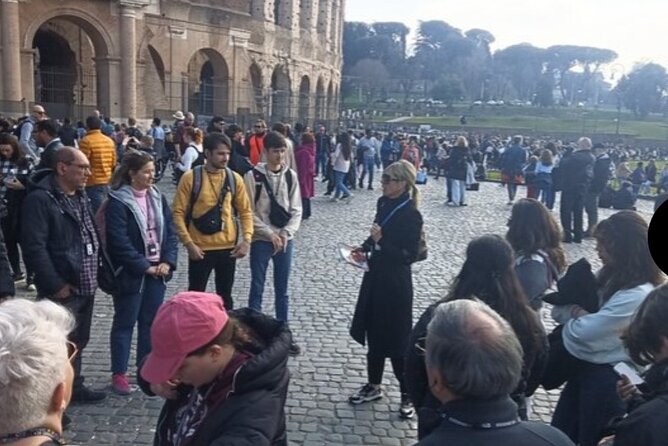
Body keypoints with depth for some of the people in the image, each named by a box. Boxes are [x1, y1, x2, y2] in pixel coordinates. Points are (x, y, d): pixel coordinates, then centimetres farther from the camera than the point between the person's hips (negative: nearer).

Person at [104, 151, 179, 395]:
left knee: (151, 321, 13)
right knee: (125, 323, 5)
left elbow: (171, 231, 6)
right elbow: (119, 242, -17)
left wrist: (167, 261, -7)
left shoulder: (157, 197, 7)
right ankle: (119, 373, 16)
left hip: (157, 270, 6)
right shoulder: (118, 202, -12)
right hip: (130, 273, -6)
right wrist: (144, 266, -16)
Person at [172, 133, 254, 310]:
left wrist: (246, 239, -6)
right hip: (200, 249, -3)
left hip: (228, 248, 3)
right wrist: (188, 243, -15)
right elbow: (178, 213, -7)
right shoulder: (190, 178, -7)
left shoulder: (234, 178, 2)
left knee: (225, 295, 15)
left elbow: (245, 211, 7)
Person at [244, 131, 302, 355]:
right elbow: (248, 212, -8)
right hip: (261, 240, -3)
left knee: (282, 290, 12)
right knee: (257, 289, 6)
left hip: (286, 240, 3)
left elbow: (296, 209, 3)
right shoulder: (253, 176, -8)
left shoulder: (291, 175, 2)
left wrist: (286, 233, -11)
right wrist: (269, 234, -13)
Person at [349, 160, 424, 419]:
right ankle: (373, 386, 33)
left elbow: (410, 255, -19)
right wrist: (365, 249, -1)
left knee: (395, 339, 2)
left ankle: (407, 394, 19)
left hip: (395, 283, -8)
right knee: (373, 334, 17)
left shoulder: (411, 215, -18)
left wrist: (380, 241, -26)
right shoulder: (384, 203, 4)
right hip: (375, 276, 8)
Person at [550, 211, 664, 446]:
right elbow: (559, 308, 3)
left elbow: (583, 331, -30)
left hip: (609, 378, -8)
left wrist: (573, 318, -8)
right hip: (586, 367, 8)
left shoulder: (638, 295, -27)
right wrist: (576, 312, -18)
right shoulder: (609, 275, 1)